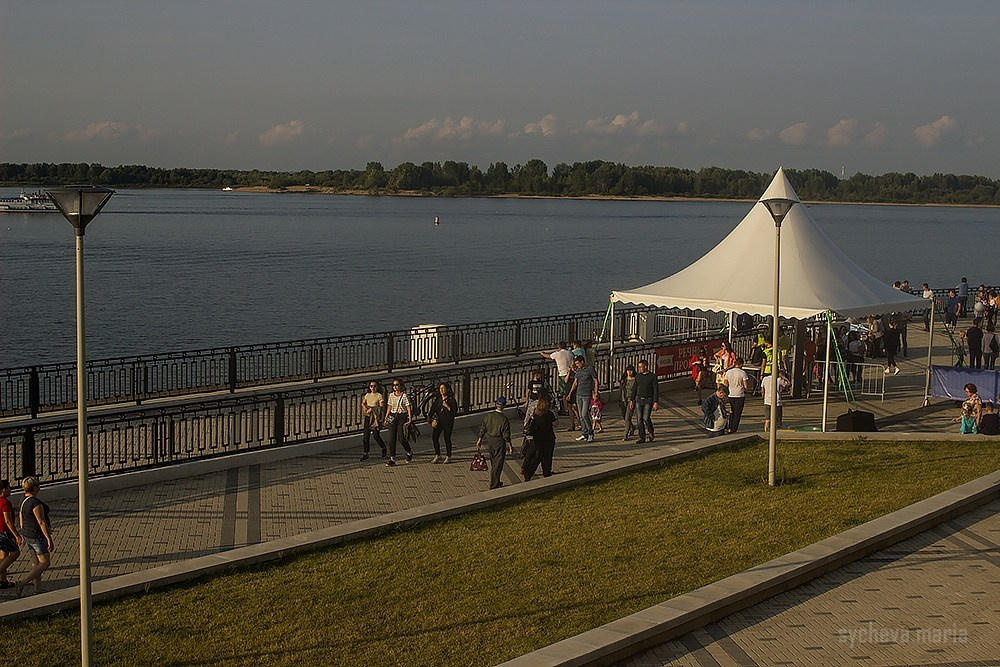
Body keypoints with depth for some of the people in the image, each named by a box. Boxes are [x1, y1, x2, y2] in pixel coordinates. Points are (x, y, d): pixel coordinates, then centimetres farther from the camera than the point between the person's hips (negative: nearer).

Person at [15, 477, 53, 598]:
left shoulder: (23, 501, 5)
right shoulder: (35, 502, -23)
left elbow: (22, 521, 14)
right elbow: (41, 522, -23)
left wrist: (23, 536, 24)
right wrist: (49, 539, -20)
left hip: (27, 535, 9)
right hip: (38, 536, -9)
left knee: (37, 563, 14)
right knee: (44, 563, -2)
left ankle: (38, 590, 16)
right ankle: (21, 584, -12)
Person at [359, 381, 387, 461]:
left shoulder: (379, 396, -2)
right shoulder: (367, 395, 13)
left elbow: (382, 408, -8)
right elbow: (363, 403, 27)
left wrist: (372, 409, -18)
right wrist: (364, 407, 5)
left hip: (376, 416, -5)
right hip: (368, 416, 5)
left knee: (375, 435, -10)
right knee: (366, 434, -1)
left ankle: (383, 448, 17)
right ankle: (366, 453, 6)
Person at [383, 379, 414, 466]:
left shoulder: (404, 396, -5)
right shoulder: (391, 395, 10)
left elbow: (408, 408, -7)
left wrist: (410, 419, -16)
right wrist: (386, 418, 14)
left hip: (402, 417, -5)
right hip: (392, 417, 5)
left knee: (401, 438, -9)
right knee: (391, 439, -3)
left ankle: (409, 452, 18)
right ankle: (392, 459, 0)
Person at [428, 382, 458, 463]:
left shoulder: (451, 399, -3)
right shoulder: (437, 399, 12)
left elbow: (454, 411, -6)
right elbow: (432, 410, 15)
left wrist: (447, 406, -18)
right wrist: (433, 419, 3)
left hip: (448, 422, -4)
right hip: (438, 421, 4)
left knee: (447, 439, -2)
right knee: (435, 437, -6)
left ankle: (448, 457, 9)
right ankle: (437, 456, 4)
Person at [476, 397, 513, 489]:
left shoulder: (488, 416, -4)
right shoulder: (504, 419, -19)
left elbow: (482, 430, 4)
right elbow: (506, 436, -16)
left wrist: (479, 441, 15)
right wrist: (510, 446, -5)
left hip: (490, 440, 5)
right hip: (499, 442, -5)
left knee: (493, 463, 20)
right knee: (498, 464, 4)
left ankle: (496, 482, 32)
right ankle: (494, 485, 6)